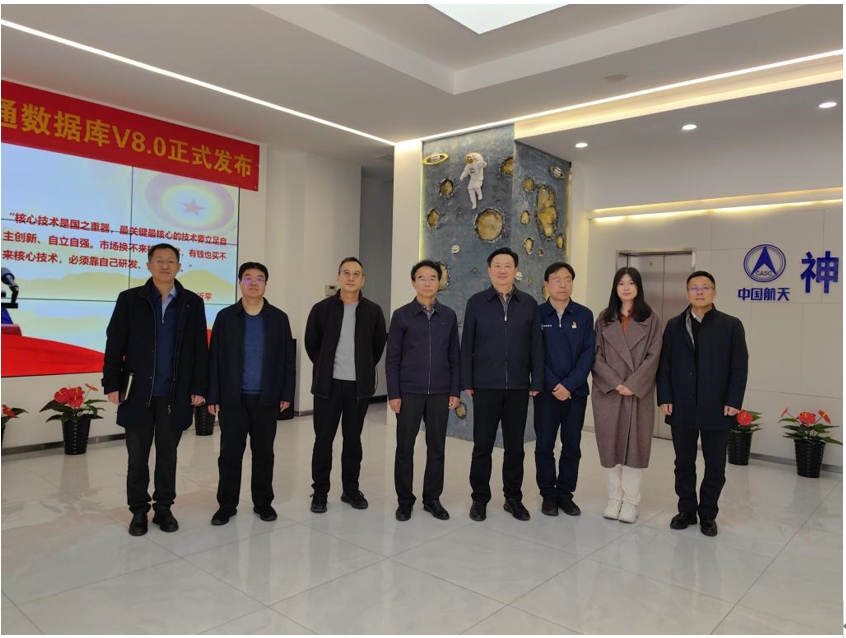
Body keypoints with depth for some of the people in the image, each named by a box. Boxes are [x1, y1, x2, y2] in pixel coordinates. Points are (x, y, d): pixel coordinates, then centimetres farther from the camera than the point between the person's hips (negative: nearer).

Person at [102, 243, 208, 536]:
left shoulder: (192, 303, 3)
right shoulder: (130, 299, 2)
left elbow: (200, 349, 2)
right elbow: (114, 345, 0)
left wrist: (199, 387, -2)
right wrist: (112, 384, -6)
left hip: (175, 394, 1)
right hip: (138, 392, 0)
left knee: (167, 454, 11)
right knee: (137, 456, 9)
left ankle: (164, 508, 24)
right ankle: (139, 510, 24)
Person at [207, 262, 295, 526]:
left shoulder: (278, 318, 3)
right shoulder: (225, 317, 2)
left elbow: (288, 358, 3)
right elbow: (214, 358, 1)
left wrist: (286, 393, -1)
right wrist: (213, 396, -3)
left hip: (266, 398, 0)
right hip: (233, 398, 0)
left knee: (264, 453, 9)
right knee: (230, 453, 6)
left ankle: (263, 502, 22)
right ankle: (226, 505, 19)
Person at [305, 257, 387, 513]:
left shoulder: (373, 311, 0)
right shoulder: (321, 309, -2)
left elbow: (378, 345, 10)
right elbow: (311, 344, 8)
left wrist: (364, 368, 10)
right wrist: (326, 367, 9)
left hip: (359, 385, 1)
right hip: (328, 384, -1)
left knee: (353, 438, 10)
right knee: (323, 438, 5)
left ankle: (351, 489, 23)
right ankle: (320, 491, 17)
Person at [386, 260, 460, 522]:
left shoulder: (449, 316, 5)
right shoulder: (401, 315, -2)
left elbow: (454, 357, 8)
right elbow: (392, 358, -2)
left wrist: (455, 391, 2)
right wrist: (393, 394, -7)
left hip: (440, 393, 2)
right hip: (409, 392, -2)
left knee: (437, 447, 8)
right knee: (405, 447, 5)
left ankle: (432, 498, 23)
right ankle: (405, 500, 19)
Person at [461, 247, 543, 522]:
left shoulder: (529, 304, 4)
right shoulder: (476, 302, 1)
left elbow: (536, 346, 5)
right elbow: (467, 345, 1)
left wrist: (536, 382, 1)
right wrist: (467, 382, -3)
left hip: (518, 386, 2)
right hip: (486, 386, -1)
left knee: (515, 446, 11)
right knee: (482, 445, 6)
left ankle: (514, 498, 25)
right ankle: (480, 498, 20)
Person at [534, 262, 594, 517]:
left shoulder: (584, 315, 2)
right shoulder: (536, 314, -2)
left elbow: (588, 353, -2)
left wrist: (569, 385, -12)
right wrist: (553, 385, -13)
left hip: (576, 391, 2)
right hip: (546, 391, -1)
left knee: (572, 446, 8)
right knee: (544, 445, 4)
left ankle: (565, 493, 22)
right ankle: (548, 494, 18)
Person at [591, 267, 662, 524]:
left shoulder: (651, 319, 3)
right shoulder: (604, 318, 8)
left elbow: (653, 356, -4)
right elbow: (596, 355, 2)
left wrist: (633, 384, -13)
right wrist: (615, 383, -10)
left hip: (638, 393, -1)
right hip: (608, 391, 2)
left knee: (635, 444, 2)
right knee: (611, 443, 5)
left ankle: (631, 500, 12)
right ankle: (614, 498, 16)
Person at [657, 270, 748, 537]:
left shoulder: (731, 325, 2)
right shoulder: (674, 325, 7)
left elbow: (739, 367, -1)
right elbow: (664, 365, 4)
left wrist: (733, 401, -9)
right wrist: (665, 397, -4)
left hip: (717, 409, -1)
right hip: (681, 408, 2)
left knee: (715, 466, 8)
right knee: (684, 464, 11)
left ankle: (708, 514, 24)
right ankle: (686, 510, 25)